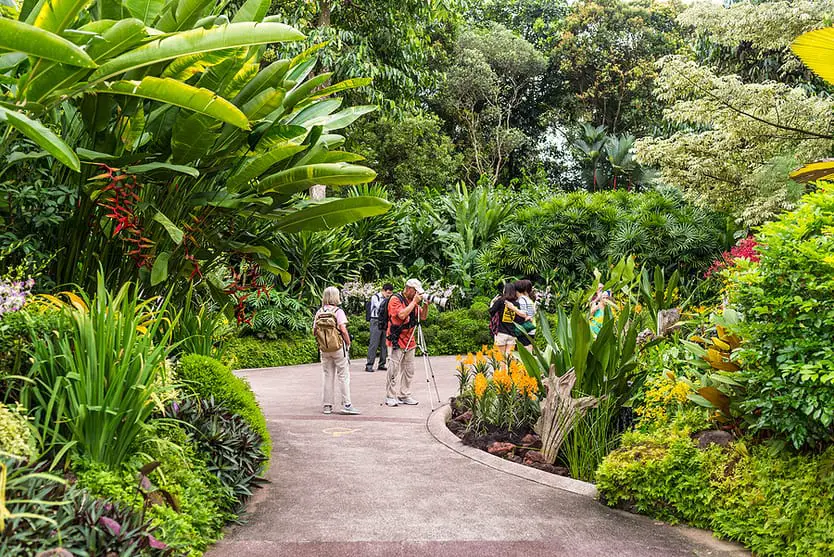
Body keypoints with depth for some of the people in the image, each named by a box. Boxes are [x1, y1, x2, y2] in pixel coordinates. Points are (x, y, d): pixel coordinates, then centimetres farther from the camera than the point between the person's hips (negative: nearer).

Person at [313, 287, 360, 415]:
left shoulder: (319, 312, 3)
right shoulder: (338, 311, -11)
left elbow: (314, 331, 3)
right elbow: (343, 330, -16)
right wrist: (348, 343, -4)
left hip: (324, 350, 5)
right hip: (338, 347, -5)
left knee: (328, 376, 11)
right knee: (344, 376, 2)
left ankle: (327, 406, 13)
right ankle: (346, 404, 0)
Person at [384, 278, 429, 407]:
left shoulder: (413, 302, 13)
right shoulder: (395, 299, -9)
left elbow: (423, 317, 16)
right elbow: (402, 314, -23)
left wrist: (425, 304, 0)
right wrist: (414, 302, -17)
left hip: (410, 341, 8)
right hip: (397, 340, -8)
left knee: (409, 370, 9)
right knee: (395, 369, -8)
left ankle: (404, 395, 17)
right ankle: (390, 397, -3)